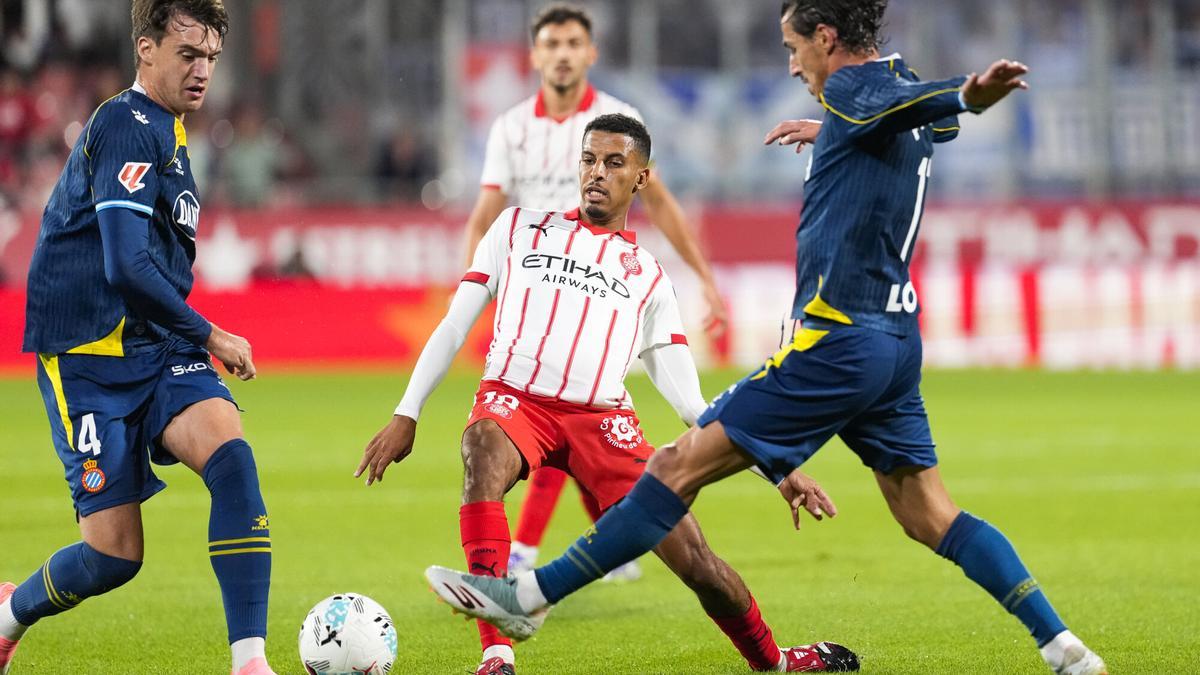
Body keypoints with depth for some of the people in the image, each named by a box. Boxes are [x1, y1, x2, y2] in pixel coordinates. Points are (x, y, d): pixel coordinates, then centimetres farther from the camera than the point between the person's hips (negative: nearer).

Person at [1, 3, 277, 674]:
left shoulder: (163, 132, 17)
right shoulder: (127, 127, -13)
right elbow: (126, 266, -23)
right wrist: (210, 337, -13)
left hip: (157, 349, 8)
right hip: (90, 362, -7)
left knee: (230, 454, -22)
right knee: (115, 554, -7)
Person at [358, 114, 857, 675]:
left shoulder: (649, 277, 20)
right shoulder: (519, 228, 19)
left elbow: (684, 392, 14)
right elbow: (454, 326, 17)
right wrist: (406, 415, 8)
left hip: (602, 418, 1)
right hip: (514, 399, -1)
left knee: (693, 559, -9)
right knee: (484, 451, -39)